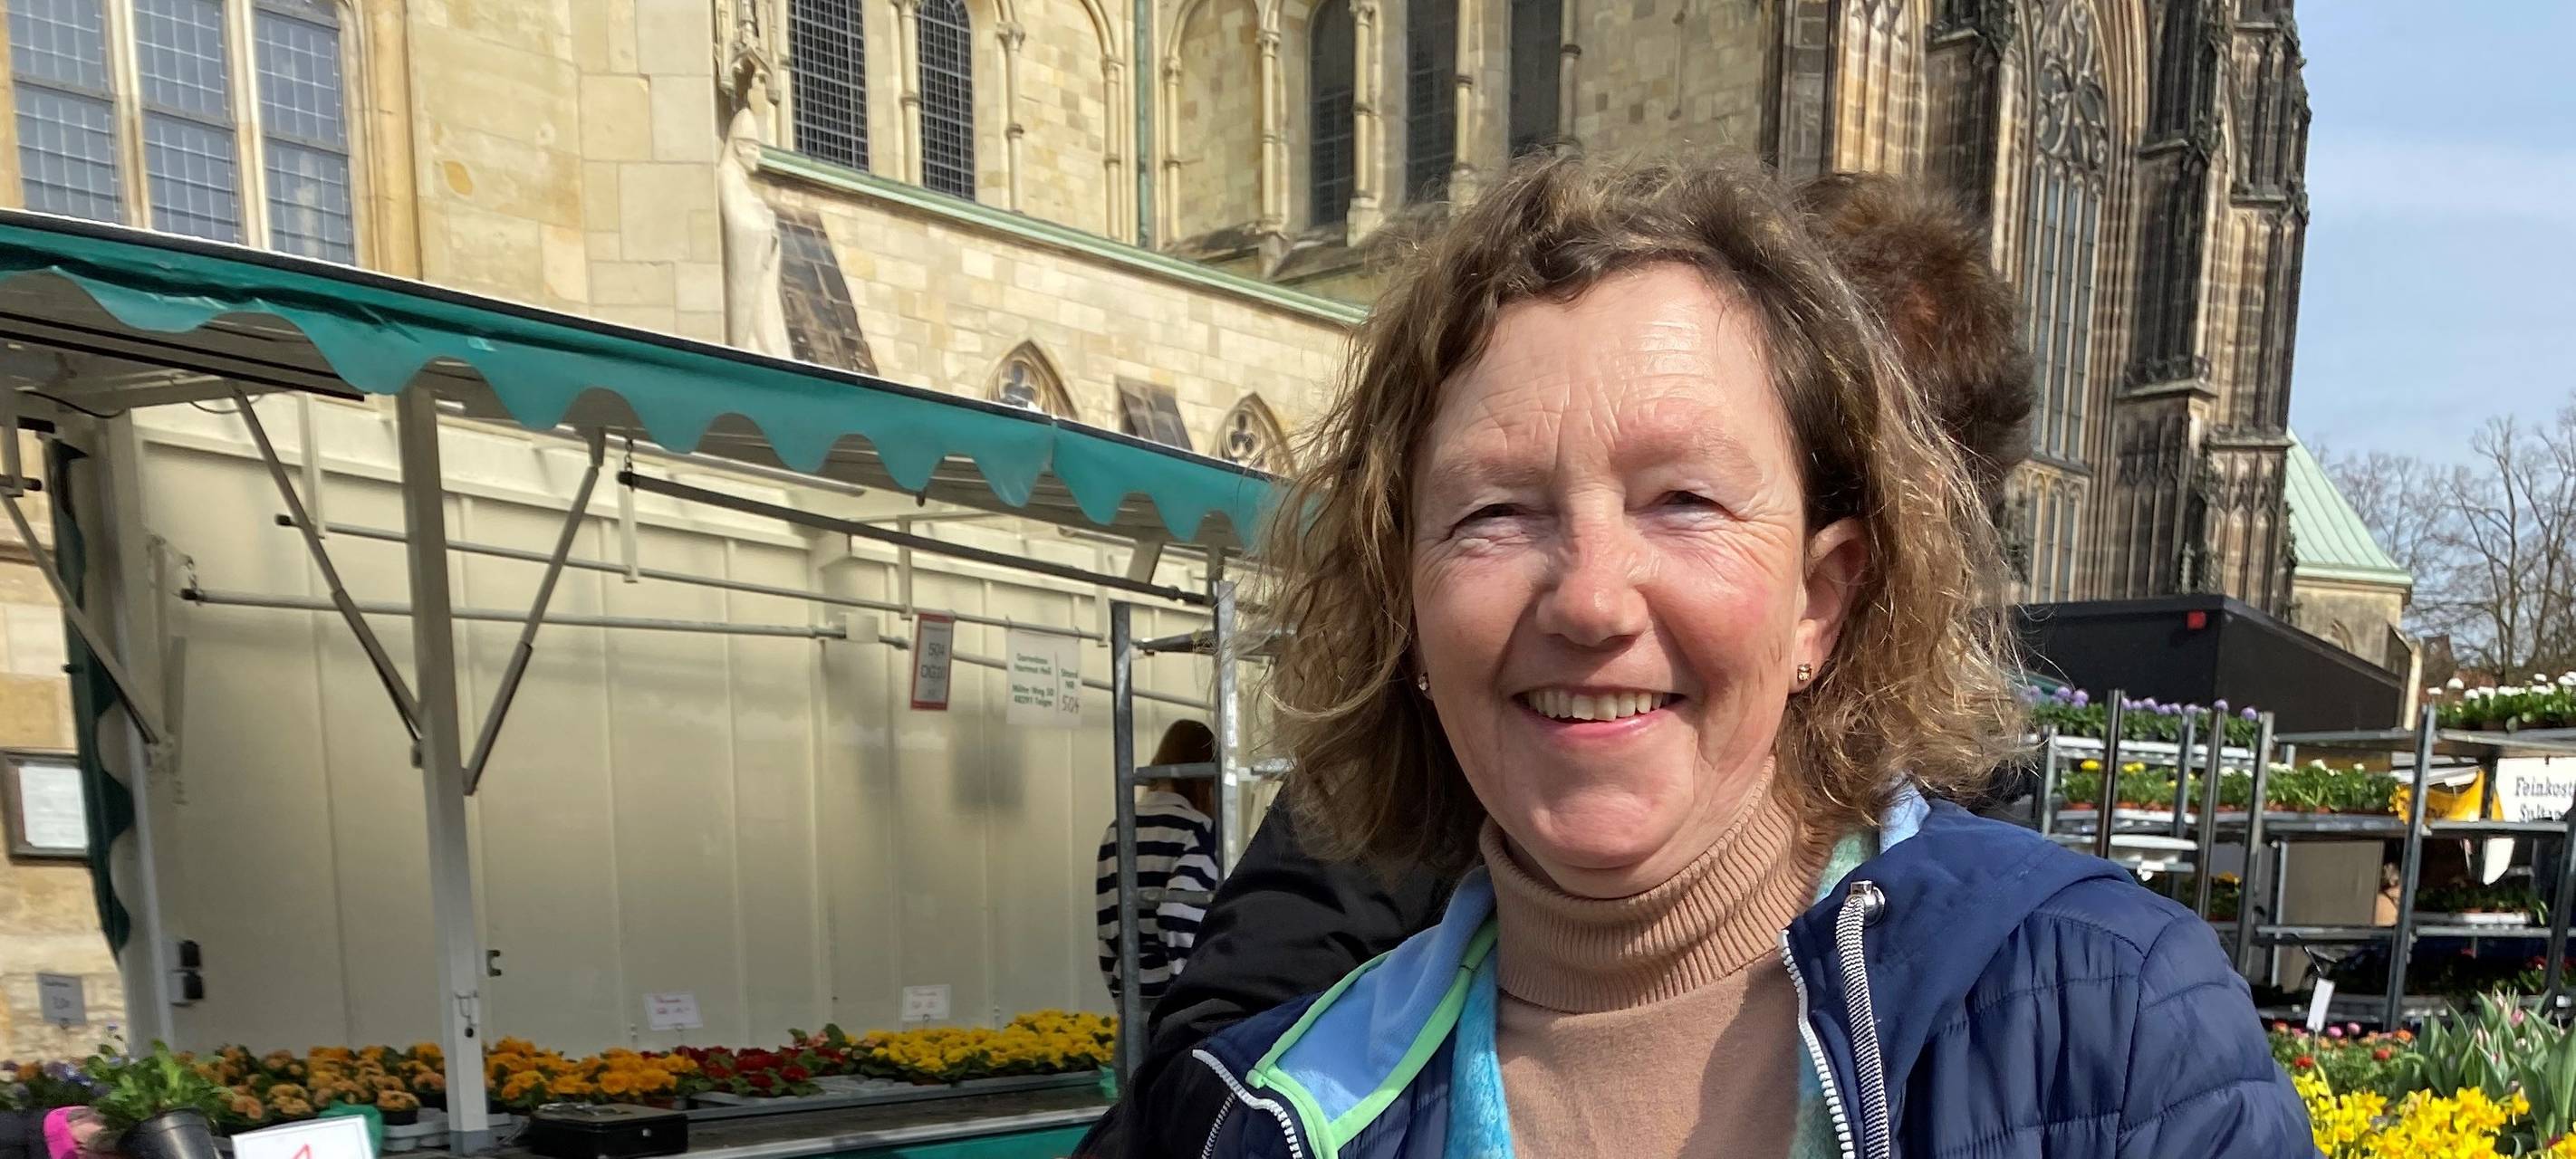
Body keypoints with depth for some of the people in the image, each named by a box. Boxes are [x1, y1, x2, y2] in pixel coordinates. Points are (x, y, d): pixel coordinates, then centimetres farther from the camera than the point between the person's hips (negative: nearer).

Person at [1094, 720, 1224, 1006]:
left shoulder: (1116, 831, 10)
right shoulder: (1196, 830, -10)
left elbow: (1107, 924, 12)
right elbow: (1182, 923, -19)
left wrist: (1120, 993, 19)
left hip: (1130, 994, 7)